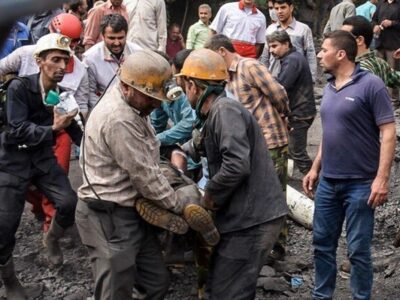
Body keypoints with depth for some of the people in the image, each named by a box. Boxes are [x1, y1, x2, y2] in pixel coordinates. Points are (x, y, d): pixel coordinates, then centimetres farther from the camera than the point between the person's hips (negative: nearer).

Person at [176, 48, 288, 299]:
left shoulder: (225, 110, -16)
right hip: (248, 215, 10)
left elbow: (237, 165, -26)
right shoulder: (217, 112, 17)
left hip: (252, 219, -10)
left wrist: (210, 196, -13)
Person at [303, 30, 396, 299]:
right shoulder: (330, 88, 11)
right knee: (322, 243, 14)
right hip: (328, 182, 7)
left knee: (358, 249, 2)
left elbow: (388, 133, -15)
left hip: (360, 184, -7)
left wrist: (382, 178, -21)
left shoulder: (371, 85, -12)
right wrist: (315, 168, 18)